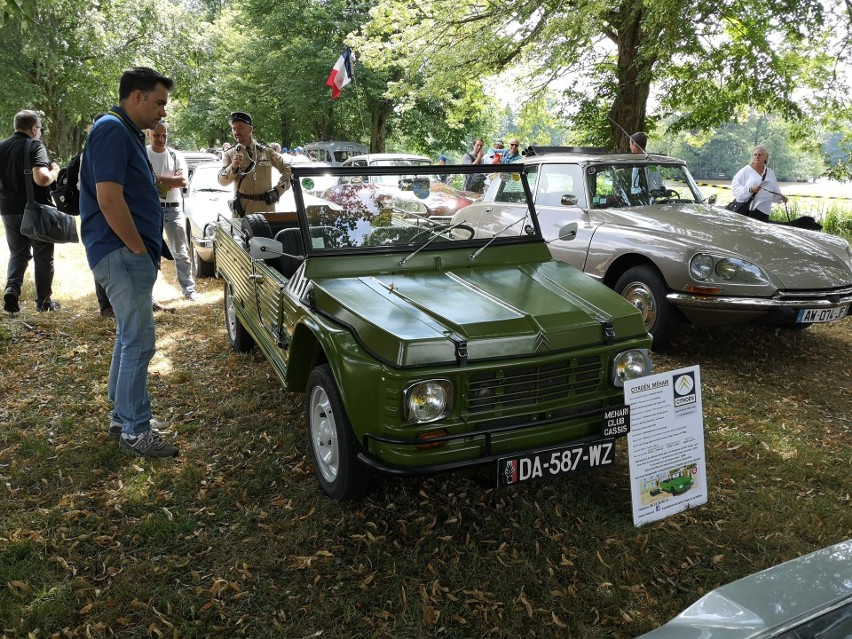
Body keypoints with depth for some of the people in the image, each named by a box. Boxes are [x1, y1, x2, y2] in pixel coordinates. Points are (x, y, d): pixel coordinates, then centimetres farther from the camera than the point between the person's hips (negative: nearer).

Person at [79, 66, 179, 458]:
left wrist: (146, 251, 15)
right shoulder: (112, 131, -14)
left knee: (129, 337, 16)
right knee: (139, 341, -7)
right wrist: (141, 250, -16)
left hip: (130, 253, 10)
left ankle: (122, 416, 27)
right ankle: (135, 433, 2)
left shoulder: (127, 133, 17)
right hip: (122, 253, -10)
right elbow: (109, 199, -23)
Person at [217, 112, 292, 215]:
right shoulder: (230, 154, 6)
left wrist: (278, 190, 2)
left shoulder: (266, 151, 8)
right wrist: (232, 168, -22)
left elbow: (287, 169, 13)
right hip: (242, 207, -1)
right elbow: (222, 181, -3)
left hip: (266, 206, 1)